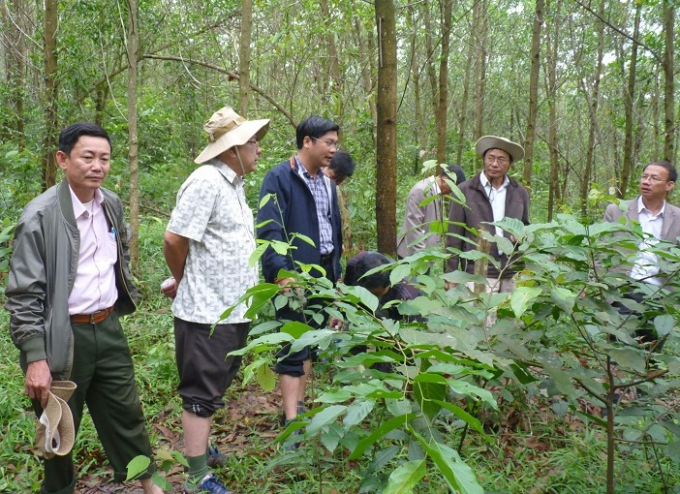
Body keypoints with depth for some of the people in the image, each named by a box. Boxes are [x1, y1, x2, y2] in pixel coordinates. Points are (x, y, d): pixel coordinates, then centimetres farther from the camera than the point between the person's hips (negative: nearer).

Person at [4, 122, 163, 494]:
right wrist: (35, 358, -19)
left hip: (108, 328, 5)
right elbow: (23, 295, -16)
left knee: (126, 411, 17)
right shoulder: (40, 215, -16)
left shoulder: (112, 204, 2)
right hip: (63, 337, -5)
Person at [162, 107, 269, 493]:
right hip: (207, 311, -9)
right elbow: (174, 238, -20)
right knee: (202, 394, 2)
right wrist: (182, 280, -3)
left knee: (215, 388, 22)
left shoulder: (234, 182, 12)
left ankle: (201, 448, 39)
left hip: (234, 309, 9)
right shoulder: (207, 182, -18)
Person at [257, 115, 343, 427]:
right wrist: (280, 272, -26)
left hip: (323, 273, 8)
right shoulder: (279, 178, -9)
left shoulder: (327, 183, 15)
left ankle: (299, 408, 27)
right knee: (293, 348, -4)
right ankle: (291, 421, 1)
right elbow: (269, 230, -18)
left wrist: (336, 273, 18)